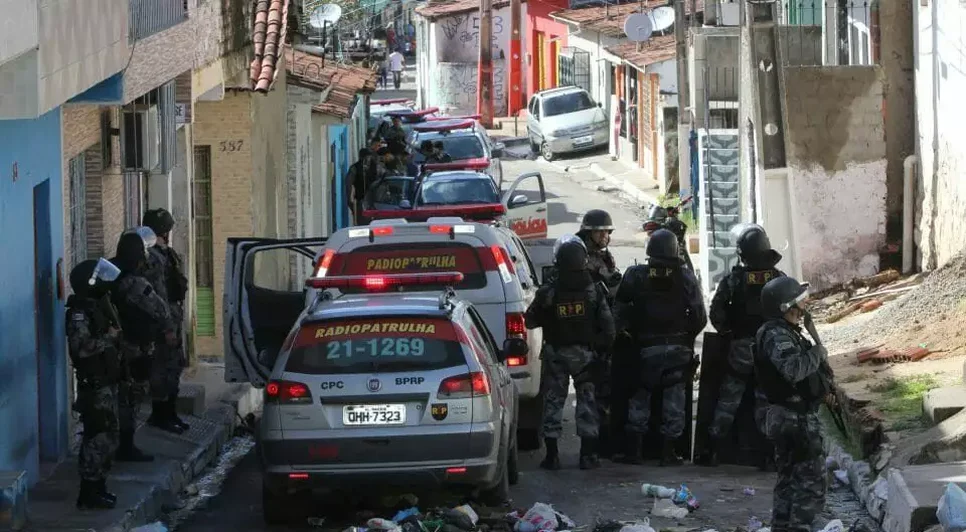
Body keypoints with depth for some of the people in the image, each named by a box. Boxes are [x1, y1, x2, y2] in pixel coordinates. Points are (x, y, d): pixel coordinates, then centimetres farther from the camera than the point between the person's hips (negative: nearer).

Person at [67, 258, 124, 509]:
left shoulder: (99, 306, 11)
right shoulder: (80, 312, -19)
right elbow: (80, 347, -29)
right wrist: (109, 338, -20)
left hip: (105, 381, 10)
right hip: (94, 383, -10)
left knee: (106, 435, 14)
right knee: (99, 437, -9)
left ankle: (98, 487, 23)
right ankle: (88, 494, -6)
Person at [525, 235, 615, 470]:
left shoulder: (547, 293, -11)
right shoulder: (594, 291, -8)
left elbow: (530, 321, 0)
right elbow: (608, 325, -6)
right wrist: (603, 346, 10)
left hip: (556, 354, -1)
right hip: (585, 353, 1)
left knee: (553, 399, 7)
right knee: (587, 398, 9)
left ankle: (552, 454, 4)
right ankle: (588, 453, 7)